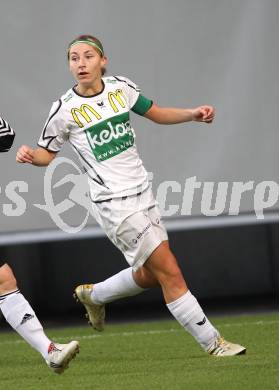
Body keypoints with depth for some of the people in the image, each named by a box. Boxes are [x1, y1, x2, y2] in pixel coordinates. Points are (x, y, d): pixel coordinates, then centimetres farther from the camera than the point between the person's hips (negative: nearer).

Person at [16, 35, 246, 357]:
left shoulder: (121, 88, 2)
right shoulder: (65, 110, -10)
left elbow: (156, 113, 16)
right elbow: (48, 152, 2)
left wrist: (193, 114, 1)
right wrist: (30, 156, -20)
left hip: (142, 193, 6)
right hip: (113, 203, -6)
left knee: (149, 275, 17)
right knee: (170, 272, -9)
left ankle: (93, 296, 42)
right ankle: (212, 342, -1)